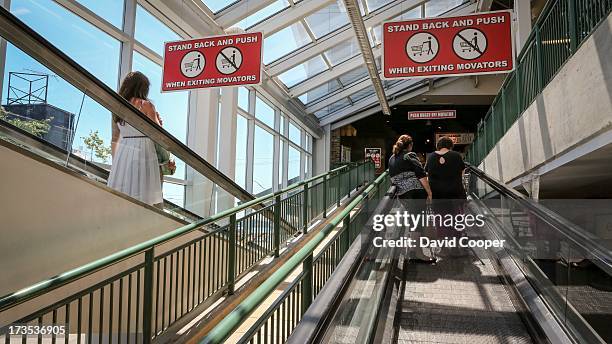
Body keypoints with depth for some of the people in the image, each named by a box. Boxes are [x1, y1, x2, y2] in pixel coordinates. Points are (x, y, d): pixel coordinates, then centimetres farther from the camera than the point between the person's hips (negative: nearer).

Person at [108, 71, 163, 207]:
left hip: (122, 152, 6)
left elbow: (114, 139, 15)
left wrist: (115, 161, 22)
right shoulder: (146, 105, -4)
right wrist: (158, 120, 16)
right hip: (142, 151, -5)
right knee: (143, 197, -4)